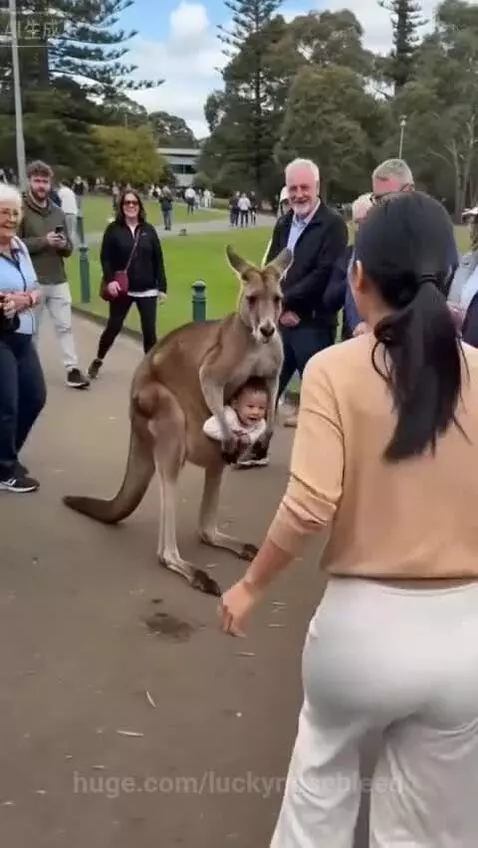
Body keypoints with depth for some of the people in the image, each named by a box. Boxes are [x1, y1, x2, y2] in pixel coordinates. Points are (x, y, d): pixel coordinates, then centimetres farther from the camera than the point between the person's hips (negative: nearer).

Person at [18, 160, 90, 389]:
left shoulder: (57, 211, 11)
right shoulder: (21, 210, -5)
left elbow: (69, 249, 14)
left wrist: (63, 244, -10)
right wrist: (43, 241, -20)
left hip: (59, 281, 4)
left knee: (65, 326, 5)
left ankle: (72, 369, 8)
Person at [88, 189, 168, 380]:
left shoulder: (148, 230, 4)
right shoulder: (113, 229, -3)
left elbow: (158, 260, 5)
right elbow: (105, 258, -5)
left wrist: (162, 287, 2)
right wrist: (110, 280, -20)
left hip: (147, 290, 2)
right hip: (122, 289, -2)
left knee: (149, 330, 1)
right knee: (113, 326, 7)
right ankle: (98, 360, 29)